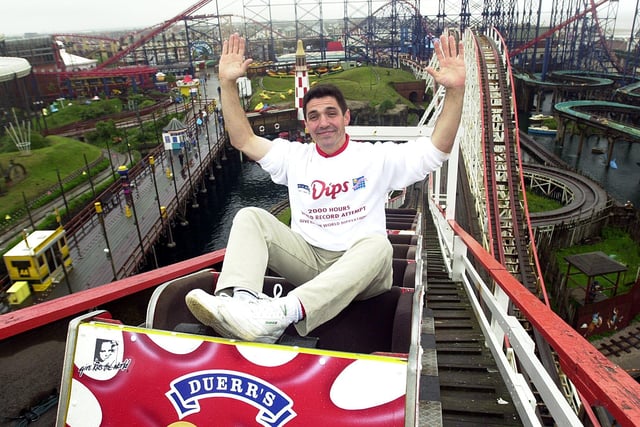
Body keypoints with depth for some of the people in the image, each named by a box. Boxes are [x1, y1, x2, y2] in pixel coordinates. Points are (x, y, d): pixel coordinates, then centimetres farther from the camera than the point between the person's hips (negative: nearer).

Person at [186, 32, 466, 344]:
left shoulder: (376, 157, 4)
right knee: (250, 216, -15)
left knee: (377, 243, -37)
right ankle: (241, 300, -41)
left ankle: (282, 312, -53)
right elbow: (243, 140, 9)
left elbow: (438, 148, -3)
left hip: (360, 268, -2)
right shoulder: (295, 157, 13)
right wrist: (228, 84, 1)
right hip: (307, 259, 3)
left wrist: (454, 90, -15)